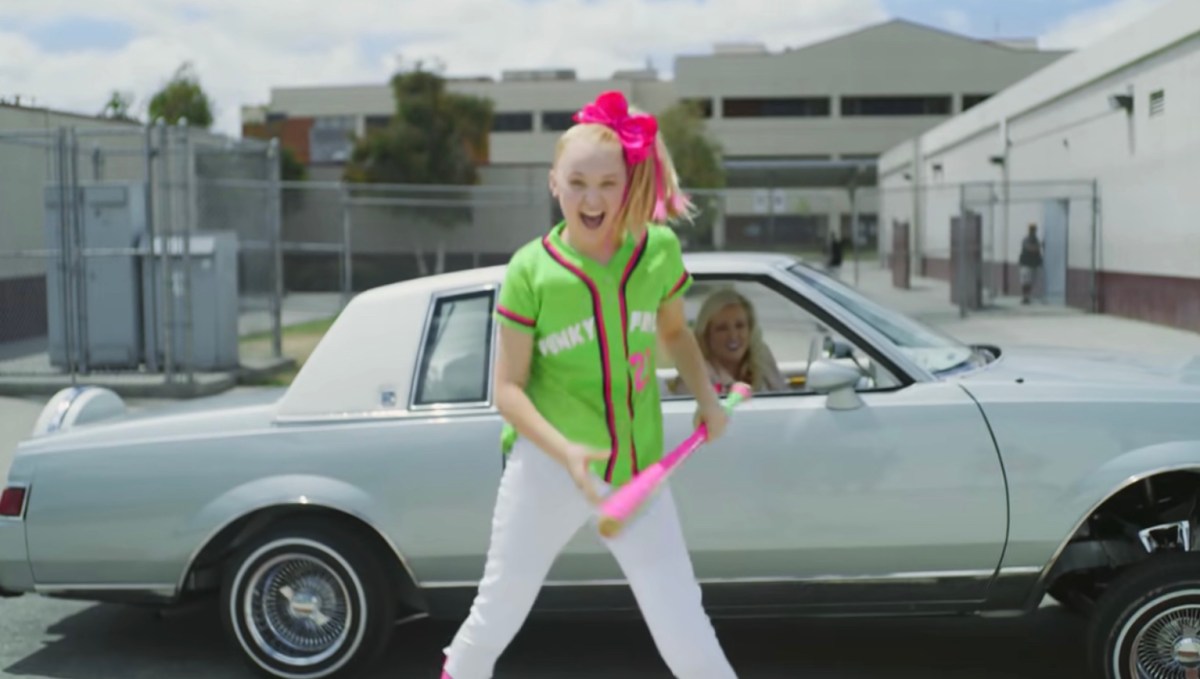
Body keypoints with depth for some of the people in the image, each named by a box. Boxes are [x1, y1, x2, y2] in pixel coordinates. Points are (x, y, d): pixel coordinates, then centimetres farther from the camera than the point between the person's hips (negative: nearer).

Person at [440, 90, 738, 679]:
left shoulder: (660, 250, -3)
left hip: (637, 473, 2)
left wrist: (705, 396, 1)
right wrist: (566, 452, -25)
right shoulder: (530, 270, -11)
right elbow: (508, 390, -9)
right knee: (497, 618, 12)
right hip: (546, 470, -2)